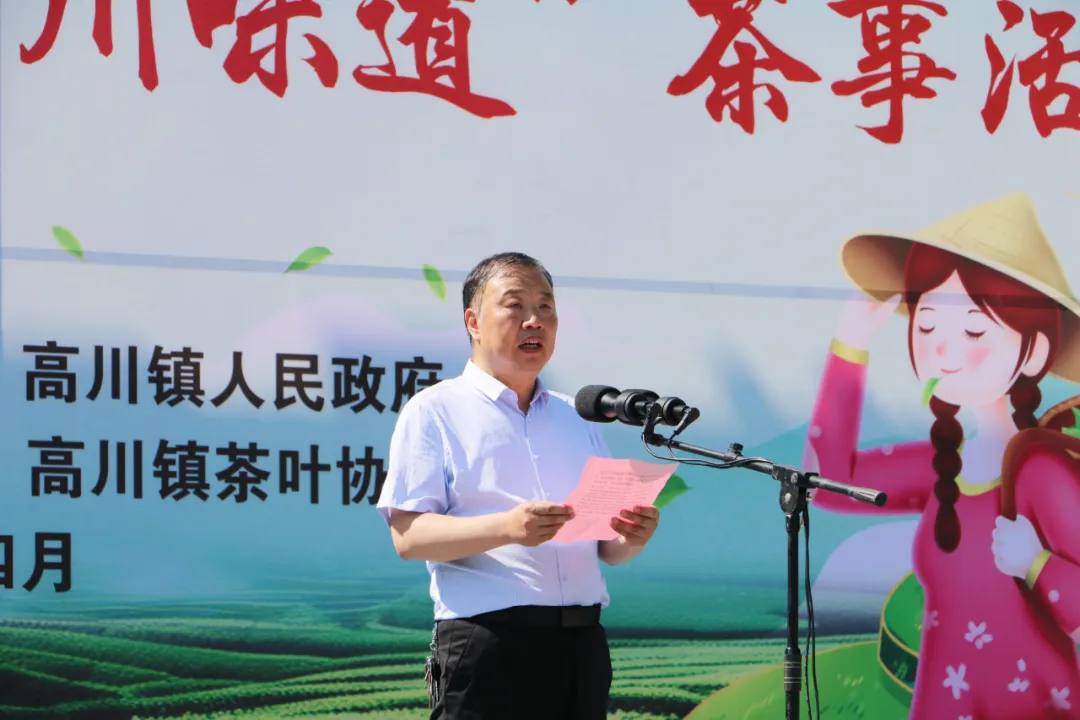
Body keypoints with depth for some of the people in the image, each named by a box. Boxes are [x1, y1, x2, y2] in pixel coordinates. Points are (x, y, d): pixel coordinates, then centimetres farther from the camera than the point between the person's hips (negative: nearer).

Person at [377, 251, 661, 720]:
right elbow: (408, 535, -8)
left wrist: (631, 538, -3)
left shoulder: (577, 418, 23)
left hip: (582, 644, 6)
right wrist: (506, 528, -23)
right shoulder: (434, 412, 4)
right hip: (487, 642, -6)